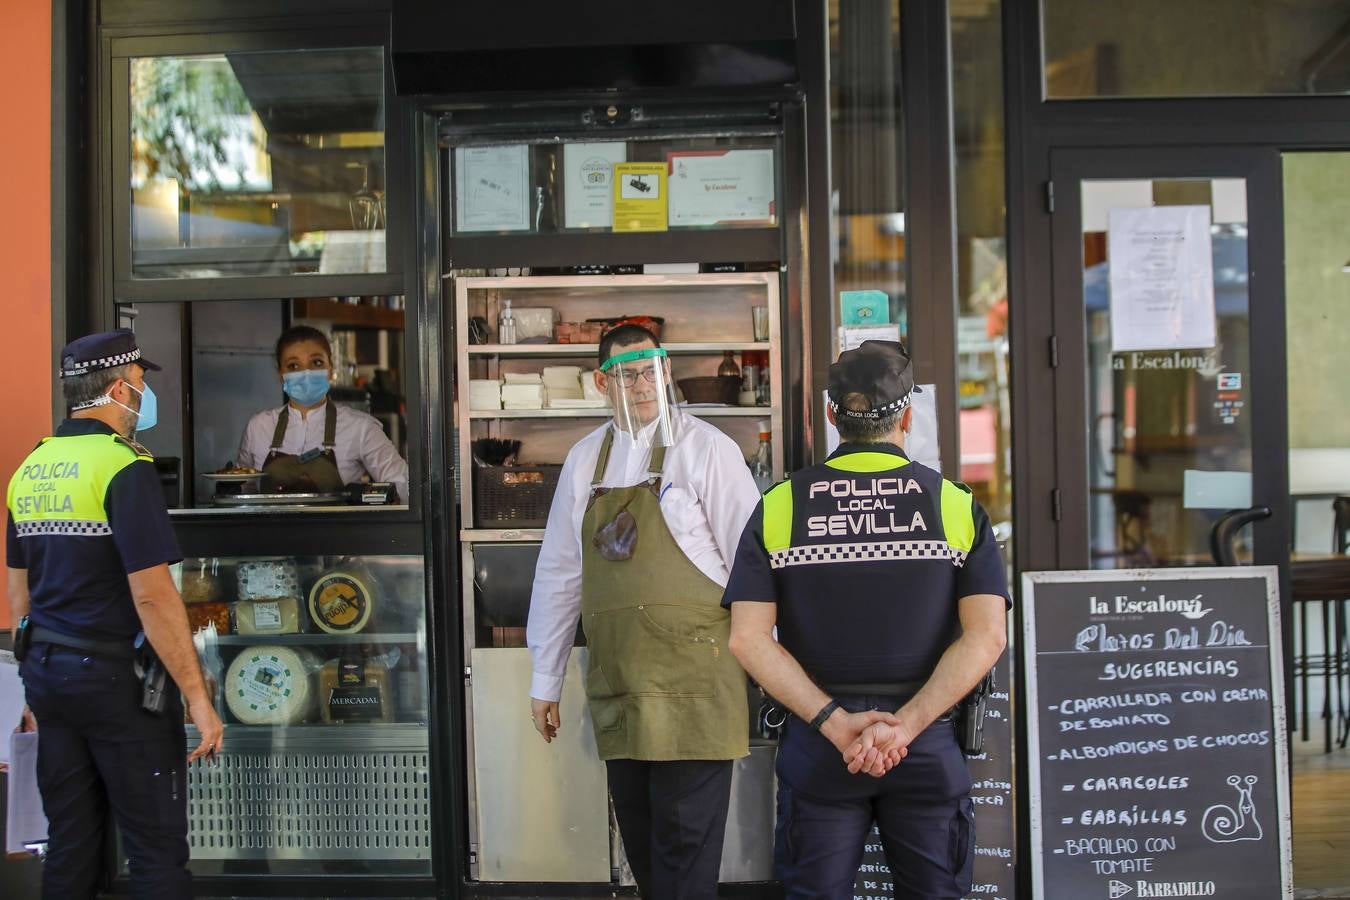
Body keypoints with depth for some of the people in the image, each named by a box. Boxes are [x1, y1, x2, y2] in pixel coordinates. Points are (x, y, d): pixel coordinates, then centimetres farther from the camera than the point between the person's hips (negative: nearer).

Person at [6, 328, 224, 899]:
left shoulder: (29, 470, 9)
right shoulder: (123, 467, -15)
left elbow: (19, 591, 15)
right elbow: (152, 596, -21)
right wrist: (197, 696, -18)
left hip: (47, 674, 8)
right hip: (115, 678, -8)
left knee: (69, 845, 14)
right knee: (157, 850, 1)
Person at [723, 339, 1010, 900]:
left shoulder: (778, 507, -1)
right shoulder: (957, 506, -2)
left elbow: (748, 638, -10)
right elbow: (985, 637, -12)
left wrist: (836, 724, -12)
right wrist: (903, 726, -15)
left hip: (816, 747, 0)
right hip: (928, 748, 0)